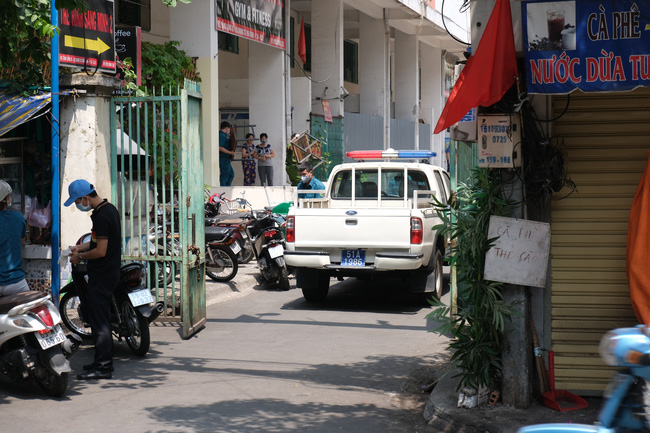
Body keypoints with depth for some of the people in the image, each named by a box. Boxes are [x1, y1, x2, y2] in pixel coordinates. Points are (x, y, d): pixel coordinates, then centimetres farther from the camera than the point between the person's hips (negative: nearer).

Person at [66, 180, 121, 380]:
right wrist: (81, 247, 16)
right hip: (111, 271, 11)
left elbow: (101, 251, -23)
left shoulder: (102, 216, -21)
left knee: (98, 321, -7)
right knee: (100, 319, 17)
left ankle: (102, 367, -4)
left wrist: (80, 257, -8)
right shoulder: (110, 209, 11)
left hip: (102, 276, -11)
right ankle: (103, 361, 25)